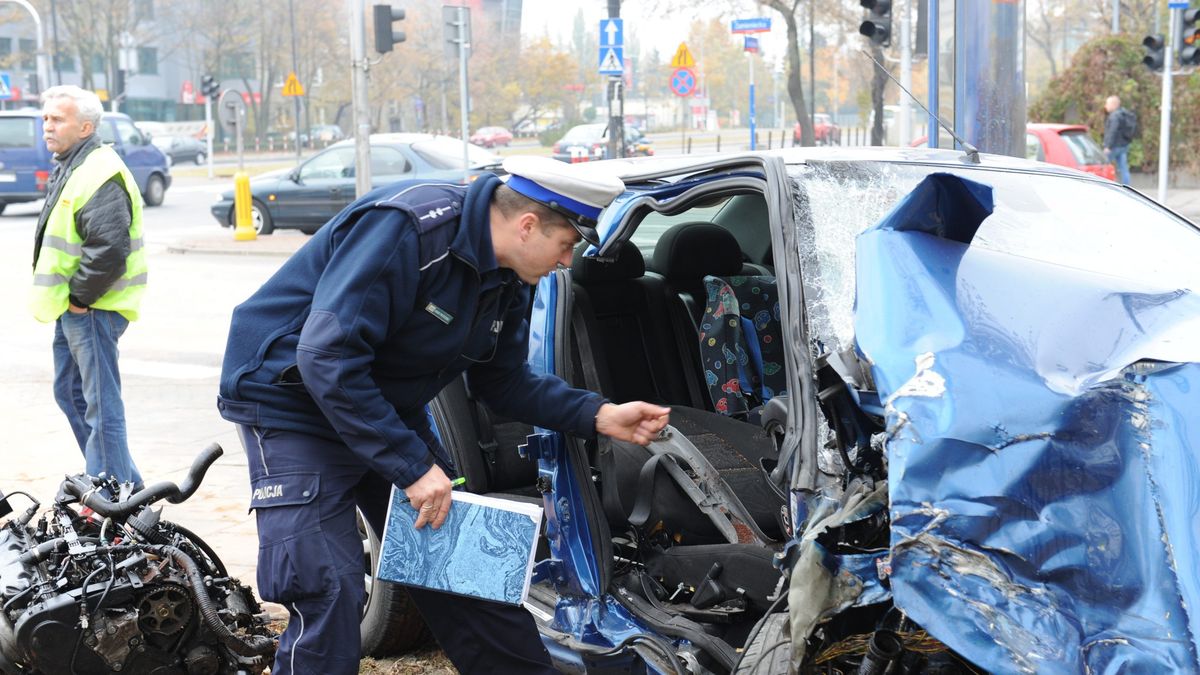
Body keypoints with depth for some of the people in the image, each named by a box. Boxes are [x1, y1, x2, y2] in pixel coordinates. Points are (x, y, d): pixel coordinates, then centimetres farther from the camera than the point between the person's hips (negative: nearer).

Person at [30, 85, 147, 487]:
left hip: (92, 308, -11)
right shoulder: (68, 168, 15)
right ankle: (127, 483, 28)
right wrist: (60, 296, 15)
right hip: (72, 305, 11)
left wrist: (80, 296, -19)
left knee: (100, 404, -5)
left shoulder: (101, 175, -19)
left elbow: (109, 248, -28)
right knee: (70, 393, 19)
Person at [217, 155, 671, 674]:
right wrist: (412, 465, -30)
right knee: (329, 593, -16)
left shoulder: (508, 278, -1)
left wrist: (599, 416, -4)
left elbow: (502, 381, 10)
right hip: (291, 398, -8)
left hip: (388, 409, 8)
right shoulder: (407, 227, -29)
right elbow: (327, 358, -33)